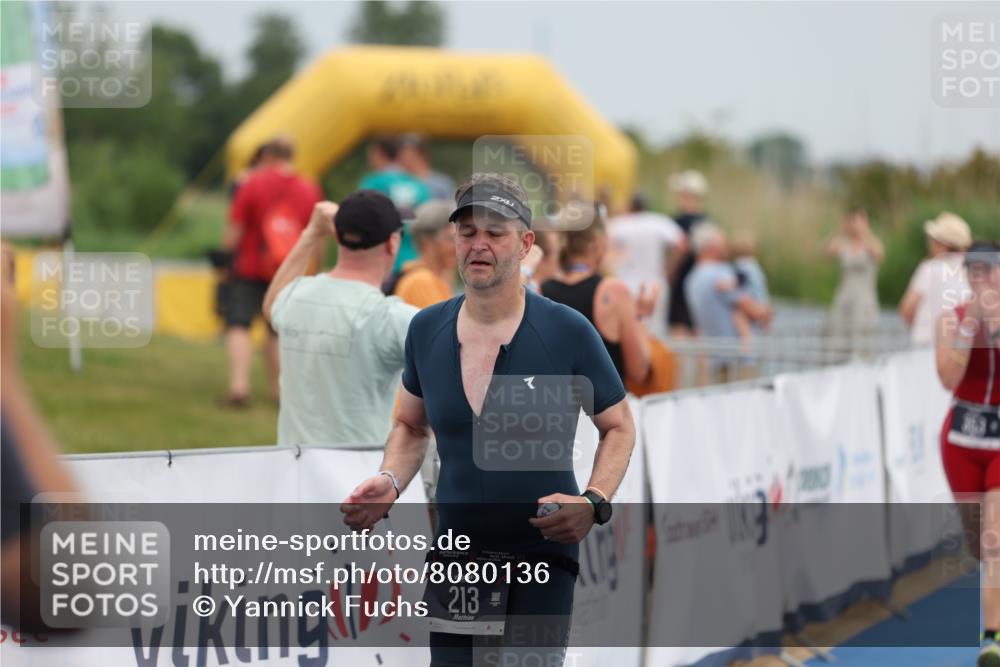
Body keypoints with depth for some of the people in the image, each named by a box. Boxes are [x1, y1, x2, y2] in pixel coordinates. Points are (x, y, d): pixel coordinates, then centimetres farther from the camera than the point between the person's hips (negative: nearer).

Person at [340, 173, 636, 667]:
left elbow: (618, 427, 4)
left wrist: (593, 504, -13)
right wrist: (390, 483, -2)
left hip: (543, 551, -4)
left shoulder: (568, 332, -7)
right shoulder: (427, 330, 4)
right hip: (456, 553, 4)